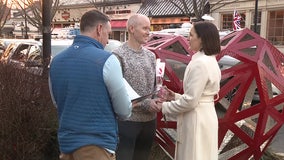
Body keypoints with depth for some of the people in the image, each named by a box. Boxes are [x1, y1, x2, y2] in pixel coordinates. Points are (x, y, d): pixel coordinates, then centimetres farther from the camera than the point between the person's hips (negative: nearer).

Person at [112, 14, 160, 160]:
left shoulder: (150, 55, 12)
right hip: (127, 120, -7)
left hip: (149, 120, 7)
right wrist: (145, 104, -17)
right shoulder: (119, 55, -11)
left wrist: (157, 98, -5)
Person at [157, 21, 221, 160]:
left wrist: (164, 106, -10)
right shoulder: (209, 60, 9)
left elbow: (190, 101, -22)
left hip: (197, 119, -10)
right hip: (204, 116, 10)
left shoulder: (200, 63, -21)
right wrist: (177, 97, 12)